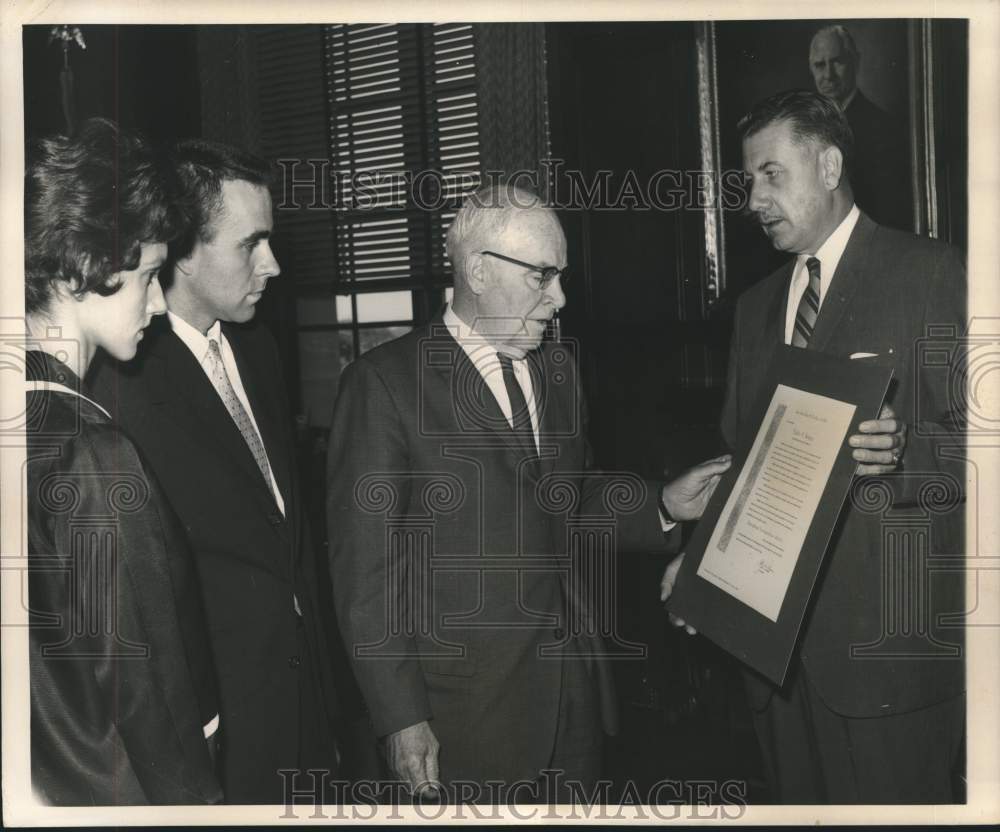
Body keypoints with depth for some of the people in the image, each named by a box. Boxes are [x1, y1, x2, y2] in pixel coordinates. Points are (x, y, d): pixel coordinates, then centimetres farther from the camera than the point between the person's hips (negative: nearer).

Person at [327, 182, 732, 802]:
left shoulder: (557, 368, 10)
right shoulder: (385, 383, -11)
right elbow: (365, 564, -12)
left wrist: (665, 505, 1)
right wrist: (401, 718, -14)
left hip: (576, 694, 6)